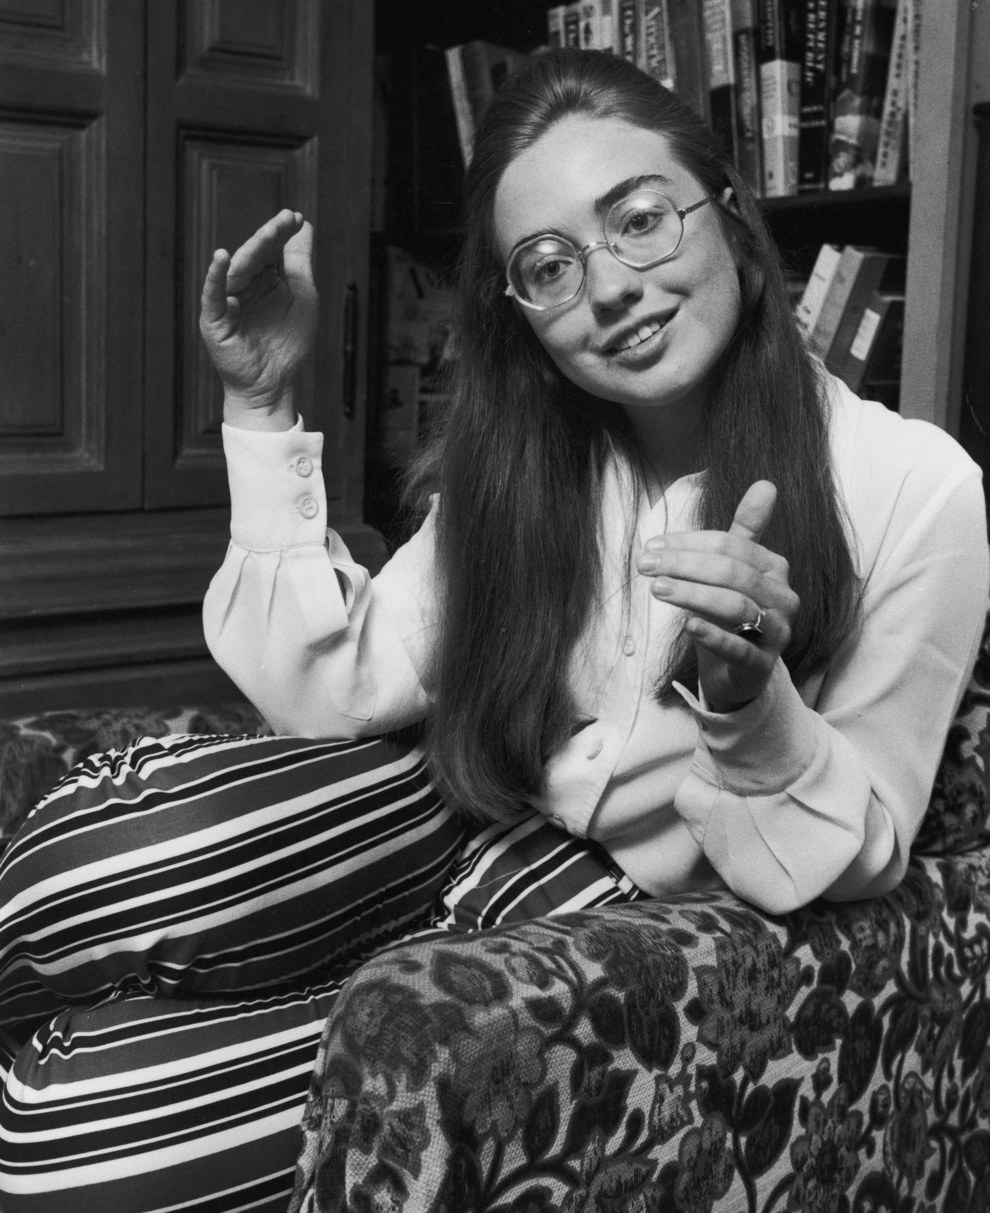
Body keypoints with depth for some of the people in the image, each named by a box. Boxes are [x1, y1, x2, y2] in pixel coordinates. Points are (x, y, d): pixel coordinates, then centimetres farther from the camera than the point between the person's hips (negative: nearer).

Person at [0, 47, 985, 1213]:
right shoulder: (516, 460, -2)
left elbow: (850, 863, -11)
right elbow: (331, 689, -5)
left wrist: (750, 698, -33)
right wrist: (262, 408, -9)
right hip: (457, 820, 5)